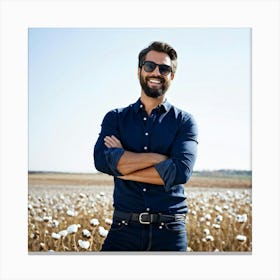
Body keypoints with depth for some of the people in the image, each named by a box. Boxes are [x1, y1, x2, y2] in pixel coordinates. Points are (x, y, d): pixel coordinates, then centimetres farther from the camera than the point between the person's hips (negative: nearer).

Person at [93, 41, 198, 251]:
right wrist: (159, 158, -12)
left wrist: (122, 166, -9)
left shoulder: (184, 122, 4)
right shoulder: (116, 118, 9)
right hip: (125, 229, 1)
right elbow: (102, 160, -10)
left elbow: (180, 171, -13)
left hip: (170, 232, 0)